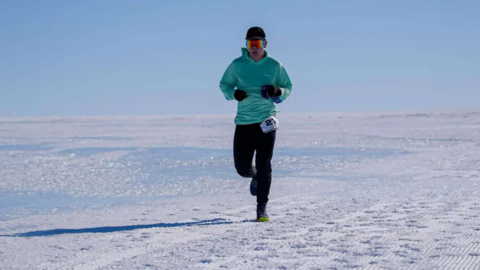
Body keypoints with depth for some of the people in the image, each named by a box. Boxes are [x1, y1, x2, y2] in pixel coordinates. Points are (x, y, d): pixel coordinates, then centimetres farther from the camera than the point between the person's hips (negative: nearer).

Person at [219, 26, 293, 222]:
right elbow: (224, 84, 12)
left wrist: (277, 91, -12)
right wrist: (234, 93, -10)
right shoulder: (237, 65, 3)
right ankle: (255, 176, 40)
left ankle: (262, 208, 5)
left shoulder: (275, 66, 3)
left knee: (264, 166, -5)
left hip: (266, 122, -1)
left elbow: (288, 88, 11)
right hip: (243, 121, 1)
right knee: (242, 167, 2)